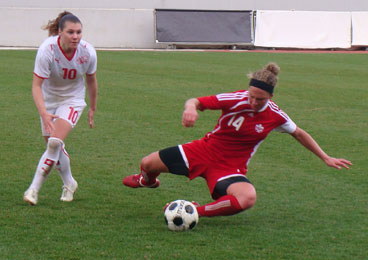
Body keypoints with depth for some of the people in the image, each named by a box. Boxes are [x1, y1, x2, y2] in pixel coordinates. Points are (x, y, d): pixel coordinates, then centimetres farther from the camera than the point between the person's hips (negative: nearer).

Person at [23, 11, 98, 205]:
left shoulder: (88, 52, -20)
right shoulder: (47, 50, -28)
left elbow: (91, 80, -1)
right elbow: (36, 85, -27)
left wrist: (92, 109, 9)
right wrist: (43, 113, -41)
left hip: (73, 100, -1)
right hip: (49, 100, 1)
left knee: (55, 142, -20)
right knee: (54, 146, 5)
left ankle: (34, 189, -13)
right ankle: (69, 184, 32)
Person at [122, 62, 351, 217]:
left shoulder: (275, 116, -11)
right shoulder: (235, 100, -18)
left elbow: (299, 133, 8)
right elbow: (196, 101, -16)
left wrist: (326, 158, 11)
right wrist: (191, 108, -42)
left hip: (230, 167, 0)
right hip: (206, 150, 1)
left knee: (248, 198, -35)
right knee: (148, 164, 3)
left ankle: (197, 211, -19)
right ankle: (148, 181, 45)